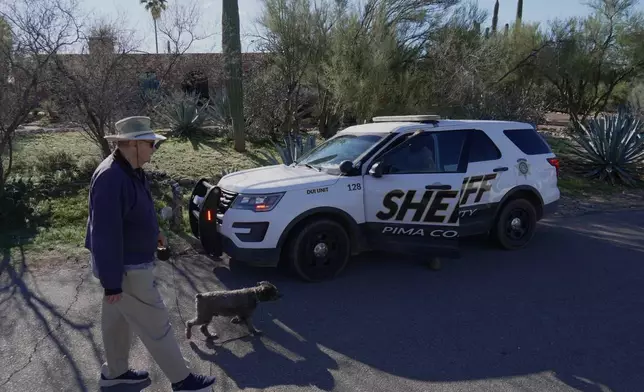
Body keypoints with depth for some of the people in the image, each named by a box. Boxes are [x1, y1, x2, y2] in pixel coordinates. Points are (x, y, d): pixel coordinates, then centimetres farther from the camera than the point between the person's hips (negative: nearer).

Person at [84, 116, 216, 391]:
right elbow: (105, 234, -29)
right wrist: (111, 281, -25)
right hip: (125, 268, -10)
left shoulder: (129, 170, 3)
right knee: (155, 325, 2)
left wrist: (153, 232, 17)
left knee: (117, 318, 23)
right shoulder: (110, 178, -30)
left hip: (128, 262, 10)